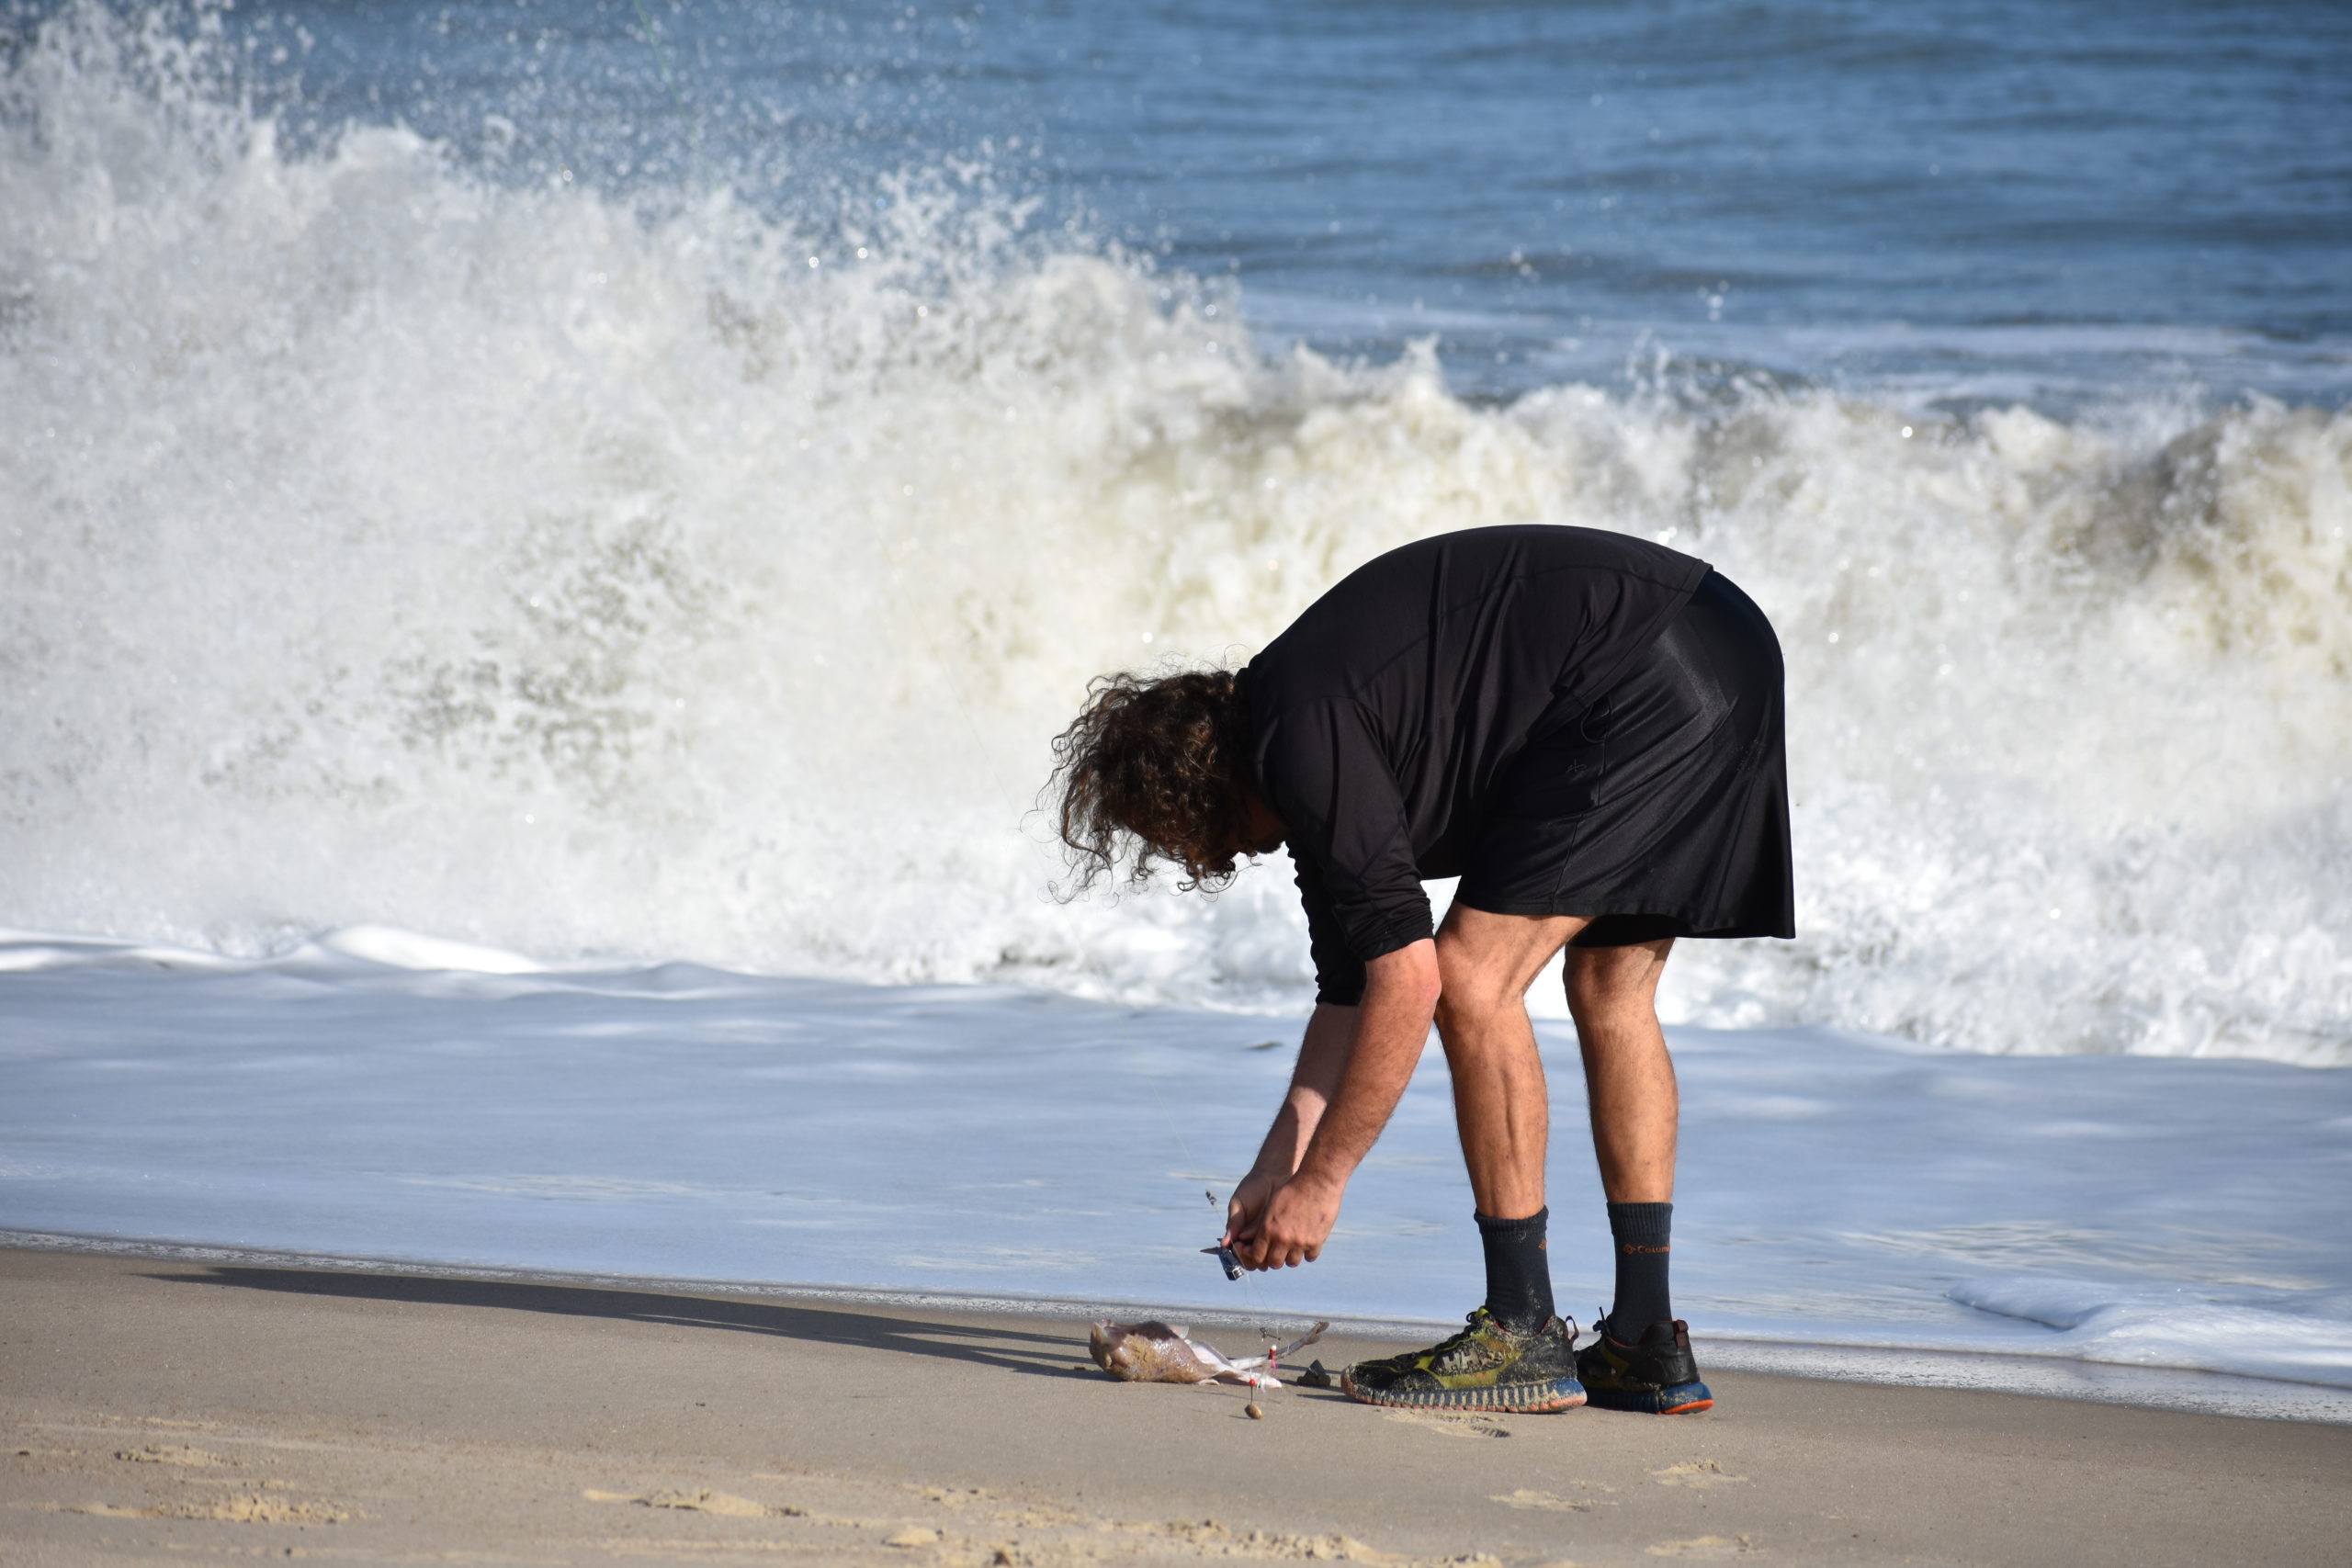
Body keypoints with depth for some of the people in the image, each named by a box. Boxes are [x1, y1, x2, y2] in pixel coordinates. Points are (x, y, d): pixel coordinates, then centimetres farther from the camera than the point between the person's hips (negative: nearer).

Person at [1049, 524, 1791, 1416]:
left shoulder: (1303, 745, -11)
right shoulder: (1308, 741, 19)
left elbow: (1408, 981, -12)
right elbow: (1351, 988, 25)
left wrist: (1318, 1183, -5)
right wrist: (1276, 1172, 24)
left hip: (1652, 692, -11)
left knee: (1475, 979, -6)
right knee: (1610, 992, 17)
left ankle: (1525, 1337, -3)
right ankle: (1646, 1346, 16)